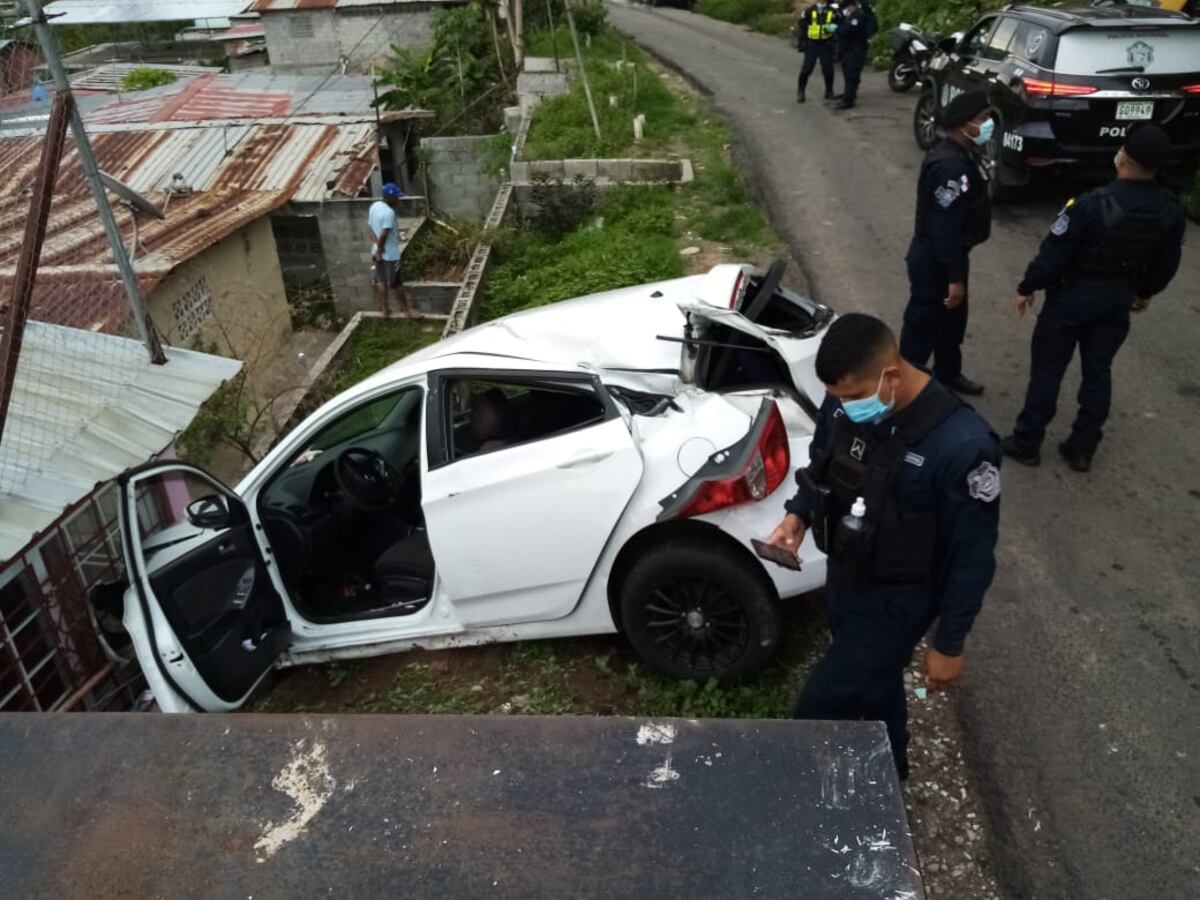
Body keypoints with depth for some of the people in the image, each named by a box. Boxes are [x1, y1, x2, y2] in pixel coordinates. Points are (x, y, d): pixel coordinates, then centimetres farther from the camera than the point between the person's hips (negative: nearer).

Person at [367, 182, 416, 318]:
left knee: (381, 281, 16)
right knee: (397, 283, 3)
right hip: (390, 253, -8)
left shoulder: (374, 206, 3)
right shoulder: (389, 212, -24)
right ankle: (407, 309, 15)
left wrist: (377, 246, -8)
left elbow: (371, 227, 3)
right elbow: (384, 235, -28)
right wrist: (380, 250, -13)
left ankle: (384, 308, 25)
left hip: (378, 252, 8)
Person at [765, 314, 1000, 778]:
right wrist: (798, 514, -8)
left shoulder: (962, 445, -30)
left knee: (820, 708, -2)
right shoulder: (847, 402, -13)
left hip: (896, 599, -6)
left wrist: (949, 643, -12)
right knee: (872, 687, 27)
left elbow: (973, 556, -19)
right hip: (843, 577, 6)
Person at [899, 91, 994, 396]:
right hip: (934, 259, -10)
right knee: (923, 324, 2)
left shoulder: (959, 156, 7)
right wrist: (955, 277, -24)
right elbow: (946, 226, -28)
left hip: (946, 255, 10)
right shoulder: (951, 166, -27)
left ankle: (948, 374, 40)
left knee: (952, 319, 23)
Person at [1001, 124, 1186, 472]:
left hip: (1073, 294, -5)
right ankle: (1082, 449, 24)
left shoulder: (1092, 205, -25)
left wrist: (1027, 287, -4)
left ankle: (1027, 443, 17)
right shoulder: (1171, 210, -6)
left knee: (1047, 369, 7)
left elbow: (1053, 254, -19)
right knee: (1098, 372, 15)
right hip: (1119, 299, 5)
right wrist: (1145, 292, 24)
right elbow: (1167, 262, 7)